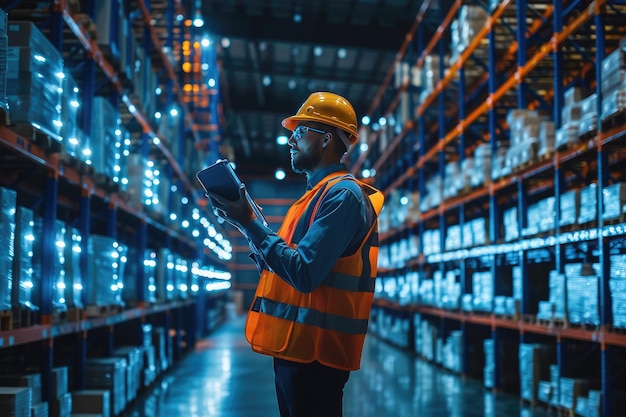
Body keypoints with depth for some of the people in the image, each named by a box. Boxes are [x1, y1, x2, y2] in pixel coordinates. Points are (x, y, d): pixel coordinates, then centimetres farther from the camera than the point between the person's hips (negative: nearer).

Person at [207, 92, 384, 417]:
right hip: (296, 347, 10)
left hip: (313, 353, -10)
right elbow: (282, 264, 17)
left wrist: (249, 223, -18)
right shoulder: (318, 194, 19)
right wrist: (246, 224, 9)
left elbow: (304, 273, -24)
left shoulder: (342, 194, -14)